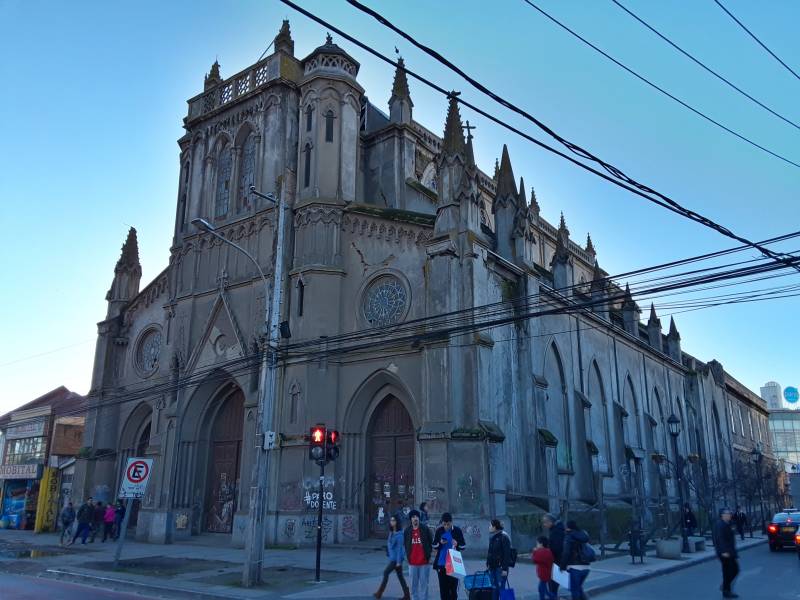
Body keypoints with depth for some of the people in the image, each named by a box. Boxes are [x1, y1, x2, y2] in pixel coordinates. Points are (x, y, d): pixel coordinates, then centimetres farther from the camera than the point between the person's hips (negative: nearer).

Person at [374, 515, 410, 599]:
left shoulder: (399, 534, -16)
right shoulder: (391, 533, 9)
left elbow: (400, 548, -17)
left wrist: (398, 561, -17)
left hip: (396, 558, -8)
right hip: (393, 557, 8)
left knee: (386, 572, -2)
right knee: (400, 575, 10)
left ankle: (379, 593, 8)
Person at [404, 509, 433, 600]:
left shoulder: (425, 529, -1)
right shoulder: (407, 531, 5)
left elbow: (431, 543, 4)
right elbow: (405, 545, 15)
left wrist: (428, 555, 0)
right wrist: (408, 556, 8)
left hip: (424, 562, -2)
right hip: (412, 563, 2)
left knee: (423, 584, 0)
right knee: (414, 585, 8)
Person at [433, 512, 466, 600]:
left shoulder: (457, 530, -4)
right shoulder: (439, 531, 0)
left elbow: (463, 546, 0)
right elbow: (434, 546, 6)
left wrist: (457, 544, -20)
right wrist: (440, 543, -14)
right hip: (441, 563, 1)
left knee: (453, 585, 1)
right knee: (443, 586, 5)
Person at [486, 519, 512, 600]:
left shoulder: (504, 537, -11)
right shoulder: (492, 538, 12)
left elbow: (507, 554, -15)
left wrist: (505, 569, -18)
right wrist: (488, 564, 12)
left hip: (500, 567, -7)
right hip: (492, 567, 7)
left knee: (500, 588, -4)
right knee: (494, 589, 9)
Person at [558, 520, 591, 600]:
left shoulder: (569, 537, -9)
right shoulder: (583, 535, 11)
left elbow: (566, 553, -14)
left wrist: (562, 566, -4)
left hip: (575, 567, -7)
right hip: (585, 567, 7)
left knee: (574, 590, 4)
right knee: (579, 587, 23)